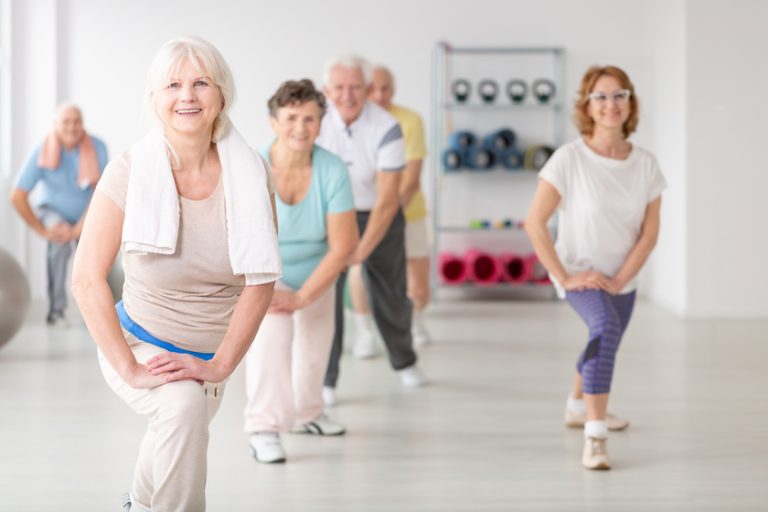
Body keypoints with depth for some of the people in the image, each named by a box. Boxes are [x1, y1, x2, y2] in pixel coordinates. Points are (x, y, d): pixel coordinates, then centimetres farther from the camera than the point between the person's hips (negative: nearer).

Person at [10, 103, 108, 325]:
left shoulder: (97, 148, -23)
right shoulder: (42, 153, -25)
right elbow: (17, 197, -23)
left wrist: (78, 229, -29)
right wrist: (42, 231, -22)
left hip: (86, 214, 2)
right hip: (52, 210, -2)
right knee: (60, 243, -33)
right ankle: (56, 309, -24)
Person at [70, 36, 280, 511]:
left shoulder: (250, 174, -11)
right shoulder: (129, 173, -18)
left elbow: (261, 281, -10)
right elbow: (88, 280, -18)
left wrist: (219, 365, -16)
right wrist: (129, 370, -23)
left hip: (211, 356, 4)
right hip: (138, 343, -3)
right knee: (183, 404, -34)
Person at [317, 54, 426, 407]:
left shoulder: (386, 128, -25)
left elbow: (388, 200, -24)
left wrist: (362, 250, -27)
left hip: (379, 217, -1)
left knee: (391, 298, 12)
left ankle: (404, 362, 39)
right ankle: (324, 381, -4)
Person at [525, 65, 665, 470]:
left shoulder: (645, 164, -7)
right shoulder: (570, 158, -18)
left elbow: (650, 232, -4)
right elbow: (535, 223, -17)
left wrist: (619, 279, -13)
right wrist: (564, 277, -19)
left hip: (622, 279, 5)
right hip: (579, 273, -5)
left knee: (604, 346, 24)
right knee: (606, 329, -32)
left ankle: (578, 408, 55)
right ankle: (594, 438, -31)